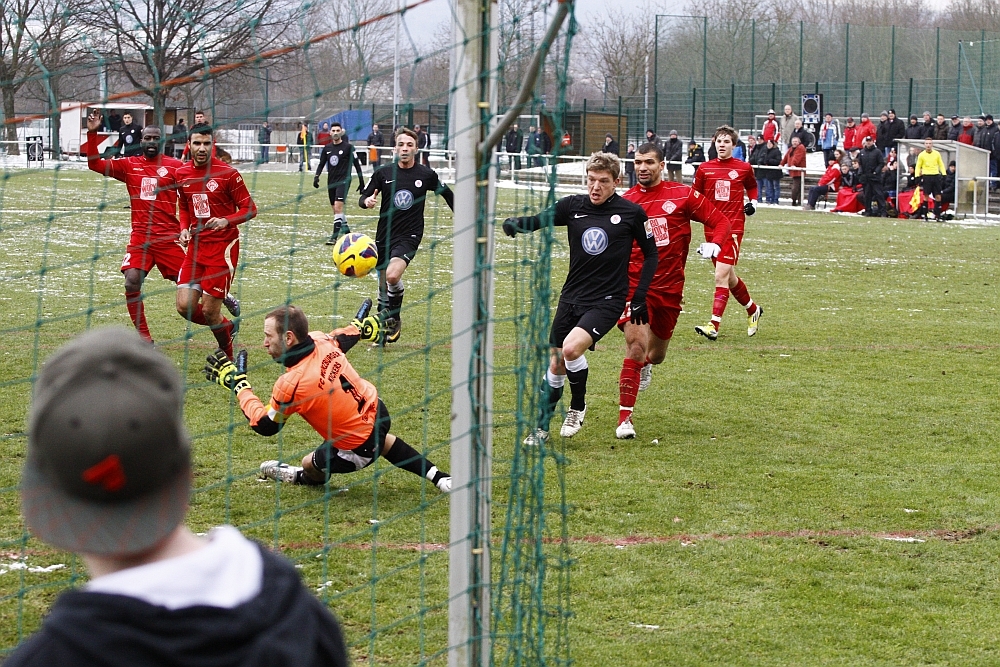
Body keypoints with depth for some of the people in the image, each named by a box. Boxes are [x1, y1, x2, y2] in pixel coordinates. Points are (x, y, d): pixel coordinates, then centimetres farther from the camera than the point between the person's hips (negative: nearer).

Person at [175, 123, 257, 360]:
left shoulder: (228, 173, -10)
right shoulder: (182, 174, 6)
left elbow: (250, 209, -6)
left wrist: (226, 221, -23)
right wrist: (184, 228, 2)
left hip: (223, 246, -5)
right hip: (196, 245, 5)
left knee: (209, 310, -6)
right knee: (185, 307, -4)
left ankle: (228, 356, 17)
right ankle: (227, 328, 23)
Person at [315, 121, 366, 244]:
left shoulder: (348, 147, -4)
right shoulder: (327, 148, 9)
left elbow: (356, 164, 1)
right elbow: (321, 164, 14)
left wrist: (361, 181, 2)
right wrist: (317, 176, -3)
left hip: (344, 180, -6)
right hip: (331, 181, 6)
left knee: (338, 206, -18)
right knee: (336, 209, 10)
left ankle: (335, 236, -21)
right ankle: (346, 231, 28)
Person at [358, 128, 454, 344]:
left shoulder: (427, 175, -2)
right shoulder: (383, 173, 0)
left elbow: (447, 194, 15)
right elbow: (363, 198, 5)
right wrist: (367, 201, -19)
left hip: (409, 236, -3)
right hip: (384, 235, 3)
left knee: (393, 276, -26)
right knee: (383, 285, 9)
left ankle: (395, 317, -2)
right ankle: (384, 324, 27)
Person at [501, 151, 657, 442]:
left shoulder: (631, 213, -6)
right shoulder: (573, 206, 0)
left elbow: (651, 254, 5)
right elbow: (539, 219, -10)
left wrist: (639, 298, -1)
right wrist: (515, 223, -33)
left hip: (607, 301, -4)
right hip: (571, 298, 4)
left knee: (571, 348, -24)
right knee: (555, 365, 6)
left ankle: (578, 406, 2)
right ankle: (542, 427, 24)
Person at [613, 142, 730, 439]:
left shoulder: (682, 195, -2)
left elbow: (720, 221, 3)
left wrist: (714, 243, -17)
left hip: (670, 288, 2)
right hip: (634, 284, -2)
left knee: (656, 355, 16)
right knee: (637, 343, -22)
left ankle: (645, 364, 57)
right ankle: (625, 417, -17)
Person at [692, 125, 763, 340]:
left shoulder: (744, 168, 1)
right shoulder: (704, 169, 5)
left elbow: (752, 187, 22)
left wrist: (753, 202, 5)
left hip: (733, 227, -4)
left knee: (721, 276, -15)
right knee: (729, 277, 13)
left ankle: (714, 326, -20)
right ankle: (753, 310, 37)